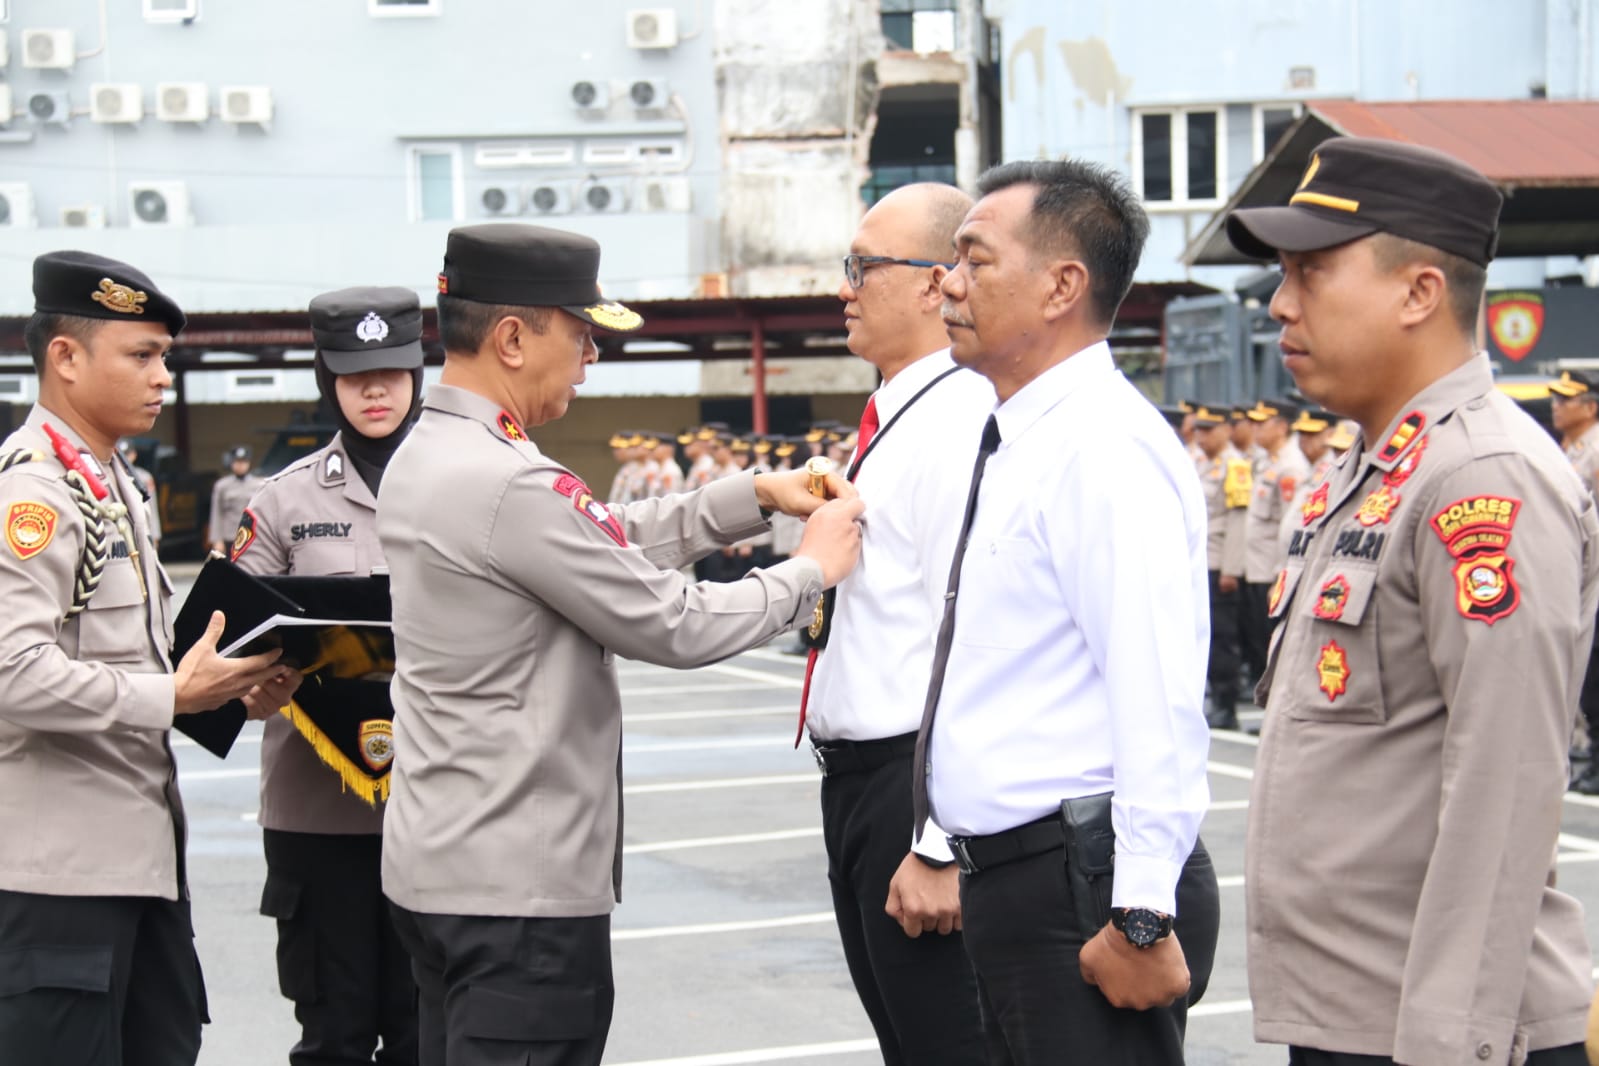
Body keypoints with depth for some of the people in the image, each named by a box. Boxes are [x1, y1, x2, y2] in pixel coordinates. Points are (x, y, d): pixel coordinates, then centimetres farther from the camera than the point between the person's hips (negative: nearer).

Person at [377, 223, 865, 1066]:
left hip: (441, 863, 10)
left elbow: (611, 542, 14)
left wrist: (754, 496, 9)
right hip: (521, 885, -10)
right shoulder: (511, 483, -21)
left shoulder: (422, 457, 10)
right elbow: (674, 625, -15)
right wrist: (813, 569, -1)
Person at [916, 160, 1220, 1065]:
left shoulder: (1105, 448, -16)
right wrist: (942, 842, 23)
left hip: (1084, 886, -10)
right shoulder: (1021, 446, 15)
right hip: (1012, 878, 10)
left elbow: (1158, 705, -23)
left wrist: (1143, 919, -24)